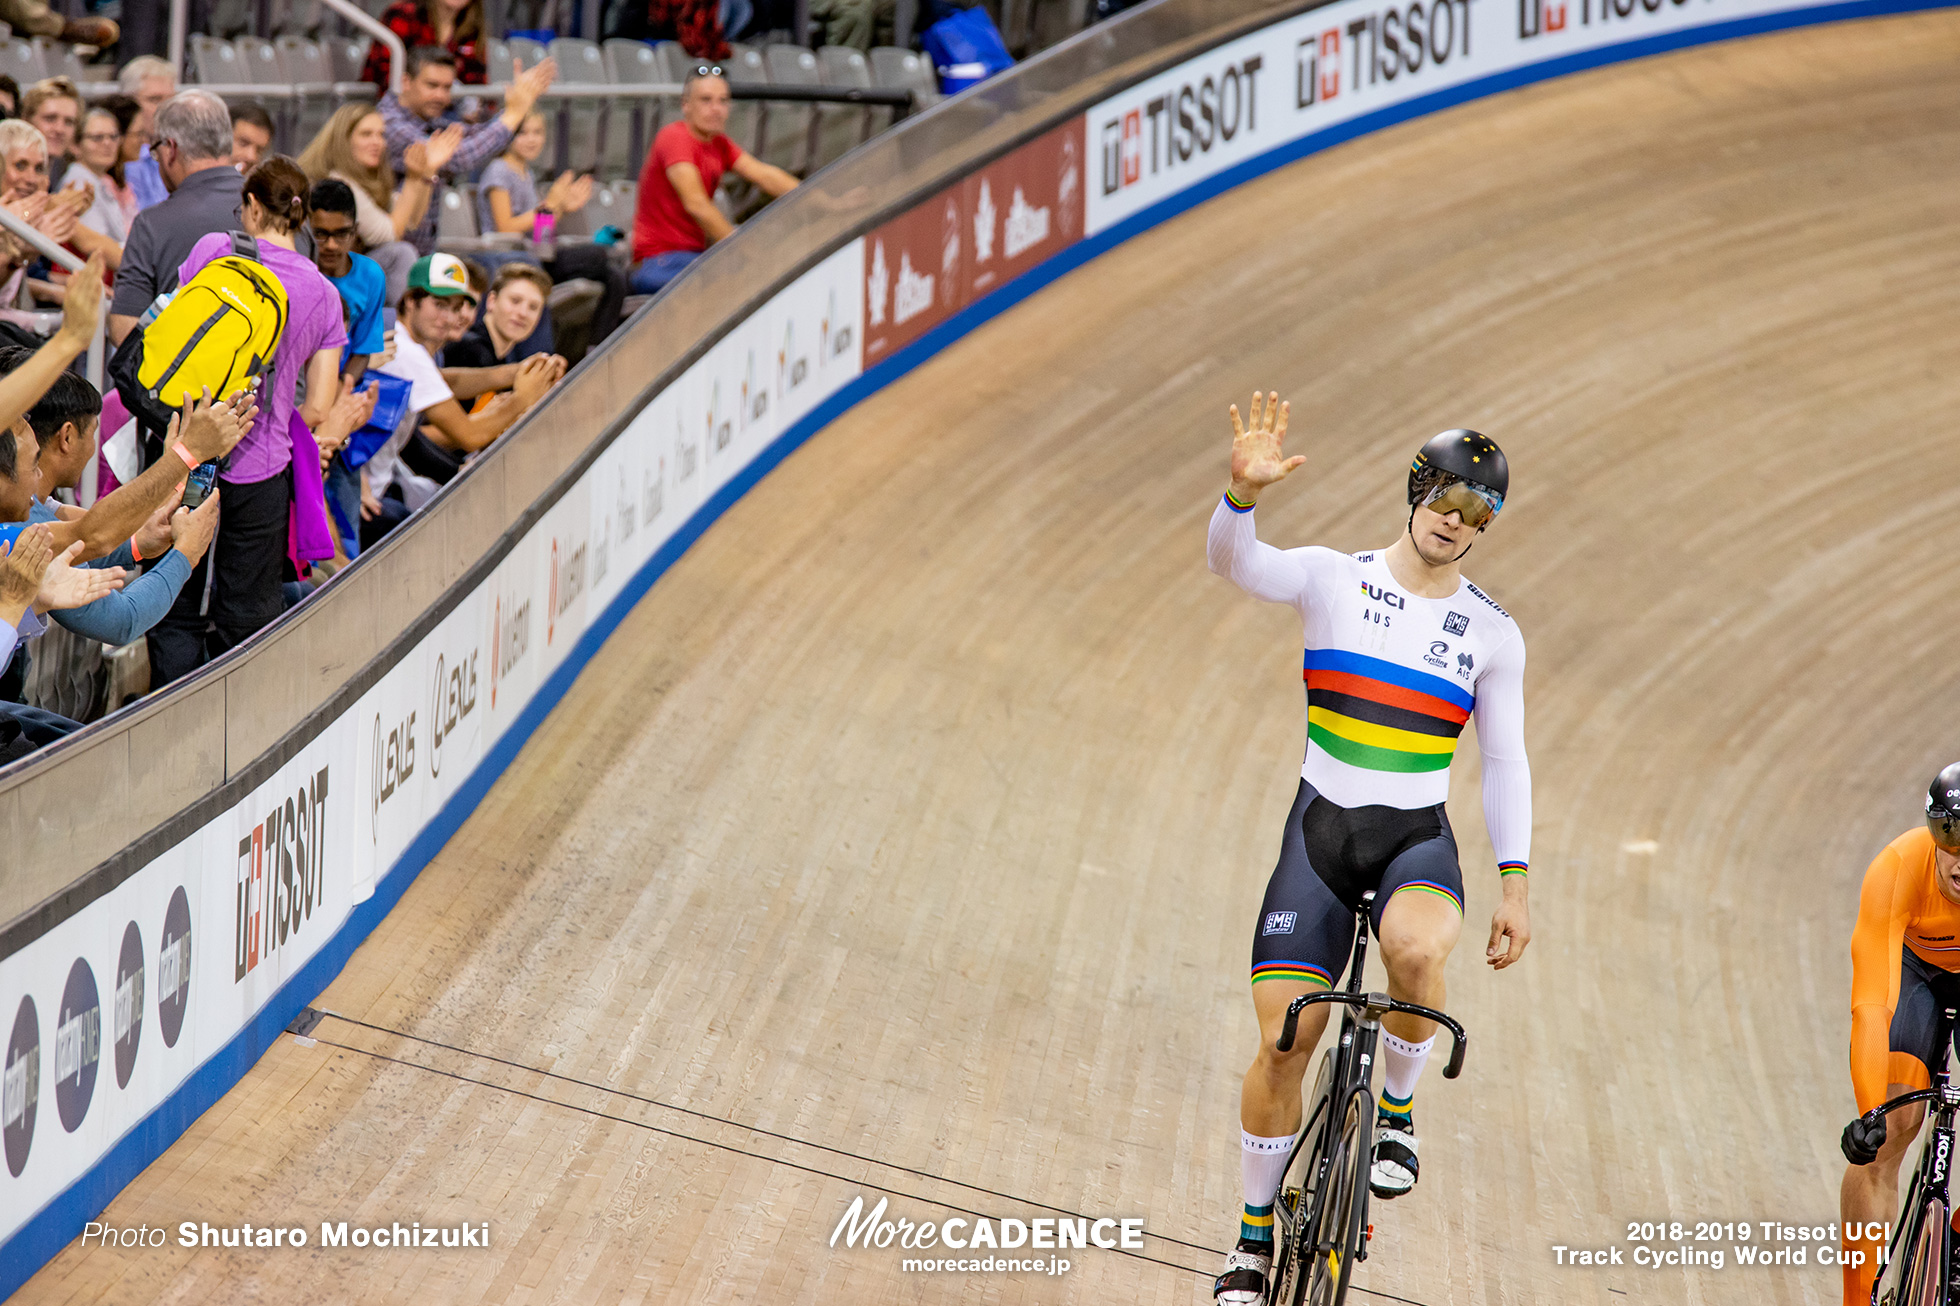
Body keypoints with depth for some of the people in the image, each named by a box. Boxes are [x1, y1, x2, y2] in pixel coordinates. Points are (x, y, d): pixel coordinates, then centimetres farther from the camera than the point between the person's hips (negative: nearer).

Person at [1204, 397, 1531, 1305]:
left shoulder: (1491, 633, 3)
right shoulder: (1332, 579, -2)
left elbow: (1504, 764, 7)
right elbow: (1232, 562, -19)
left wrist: (1515, 886, 1)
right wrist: (1245, 489, -41)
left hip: (1417, 838, 0)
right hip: (1321, 829, 0)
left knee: (1415, 949, -36)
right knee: (1283, 1043, -6)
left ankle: (1397, 1114, -8)